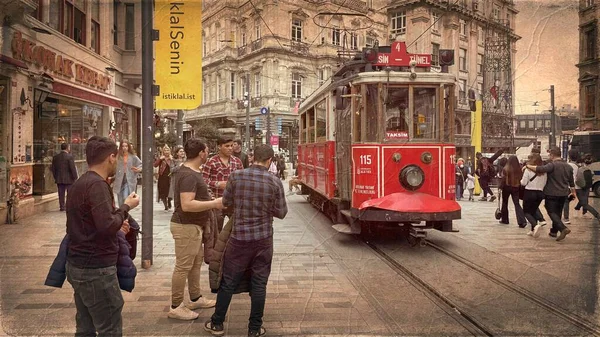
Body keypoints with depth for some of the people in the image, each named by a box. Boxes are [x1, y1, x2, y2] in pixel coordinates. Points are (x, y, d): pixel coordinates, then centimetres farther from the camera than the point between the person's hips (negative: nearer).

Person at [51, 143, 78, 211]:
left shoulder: (55, 157, 4)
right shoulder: (69, 156, -13)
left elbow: (53, 169, 9)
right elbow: (73, 168, -15)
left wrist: (55, 178, 19)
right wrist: (75, 178, -7)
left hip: (59, 179, 5)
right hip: (69, 179, -5)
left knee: (61, 194, 10)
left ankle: (62, 207, 12)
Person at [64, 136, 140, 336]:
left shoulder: (80, 183, 13)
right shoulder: (97, 184, -18)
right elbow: (107, 226, -26)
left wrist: (116, 224, 17)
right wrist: (126, 207, -10)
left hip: (79, 265, 10)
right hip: (96, 268, -10)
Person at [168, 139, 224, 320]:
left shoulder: (191, 172, 11)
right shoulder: (188, 175, -23)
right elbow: (187, 205, -31)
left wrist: (210, 201, 15)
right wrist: (214, 203, -27)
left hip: (193, 225, 11)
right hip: (186, 226, -11)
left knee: (196, 262, 19)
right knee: (183, 267, -2)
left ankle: (196, 298, 32)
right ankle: (175, 307, 8)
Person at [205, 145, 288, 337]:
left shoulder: (236, 176, -8)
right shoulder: (275, 182, -9)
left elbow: (226, 202, 5)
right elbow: (281, 213, -2)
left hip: (239, 237, 1)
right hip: (263, 238, 0)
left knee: (228, 282, 11)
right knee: (259, 284, 9)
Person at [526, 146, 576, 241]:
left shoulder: (552, 165, -16)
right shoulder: (568, 166, 9)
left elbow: (540, 169, -31)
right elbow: (571, 182, 16)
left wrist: (528, 166, -20)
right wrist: (573, 192, 29)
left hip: (552, 194, -7)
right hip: (563, 193, 7)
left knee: (552, 212, -3)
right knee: (558, 212, 17)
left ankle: (563, 228, -21)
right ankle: (554, 231, 25)